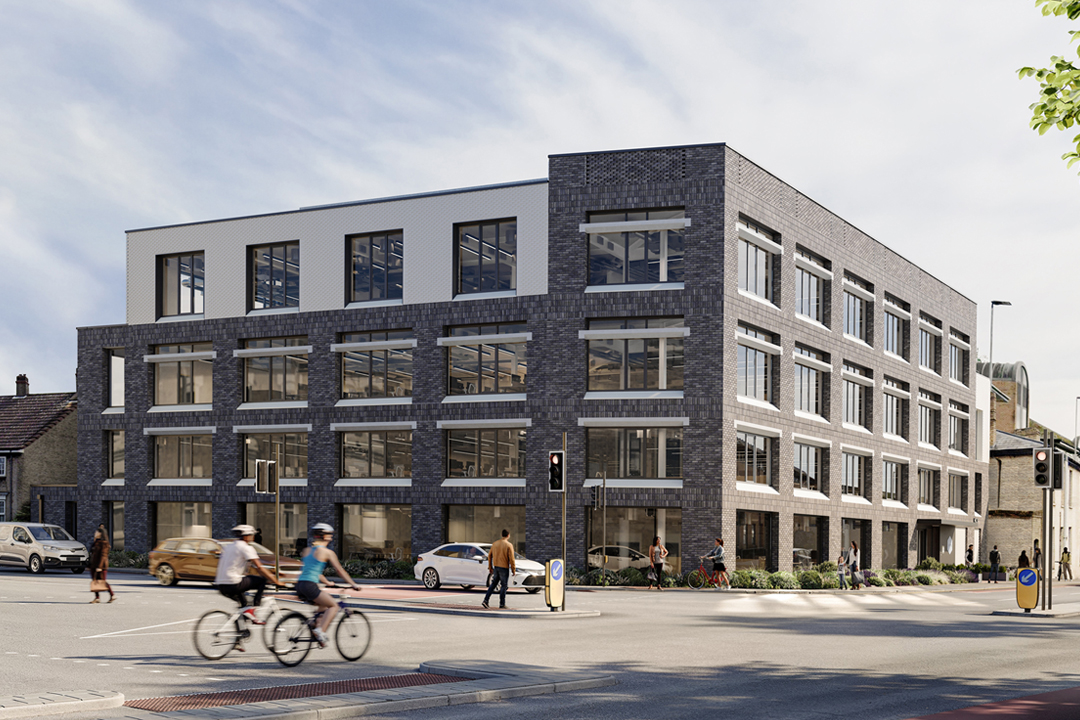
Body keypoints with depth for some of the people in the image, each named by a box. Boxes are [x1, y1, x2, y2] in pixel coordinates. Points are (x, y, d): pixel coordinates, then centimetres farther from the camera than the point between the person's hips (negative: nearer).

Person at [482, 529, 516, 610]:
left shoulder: (495, 543, 7)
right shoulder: (509, 545, -11)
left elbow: (489, 556, 10)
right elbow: (511, 558, -13)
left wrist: (490, 567, 18)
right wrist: (513, 569, -4)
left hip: (496, 567, 5)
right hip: (504, 568, -5)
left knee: (493, 584, 12)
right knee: (503, 586, 3)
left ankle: (485, 601, 3)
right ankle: (502, 605, 5)